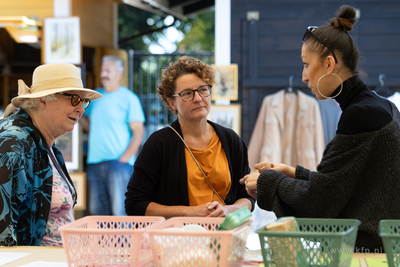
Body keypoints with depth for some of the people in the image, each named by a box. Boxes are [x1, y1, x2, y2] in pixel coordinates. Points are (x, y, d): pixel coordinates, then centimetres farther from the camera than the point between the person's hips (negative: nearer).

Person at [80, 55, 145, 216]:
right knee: (97, 212, 7)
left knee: (119, 213, -9)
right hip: (94, 163, 6)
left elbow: (138, 133, -6)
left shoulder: (128, 98, -2)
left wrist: (124, 159, -14)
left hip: (118, 162, -6)